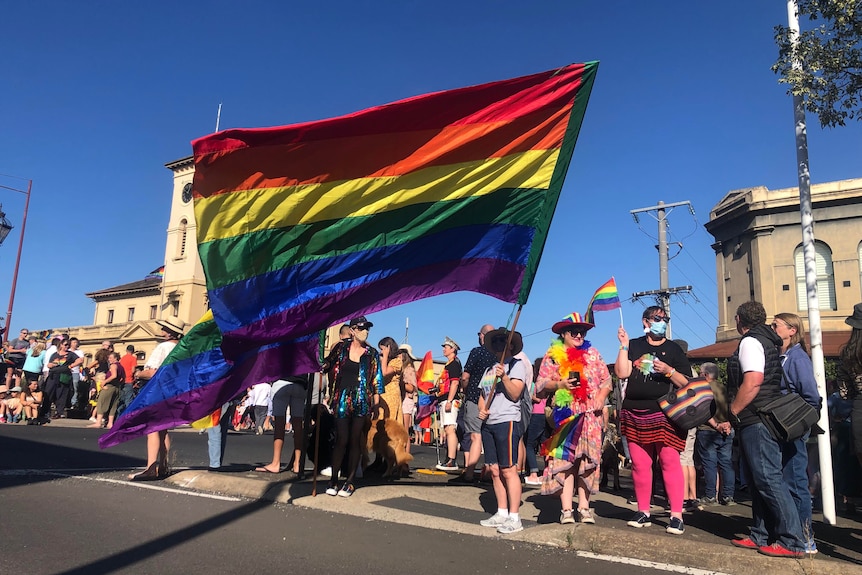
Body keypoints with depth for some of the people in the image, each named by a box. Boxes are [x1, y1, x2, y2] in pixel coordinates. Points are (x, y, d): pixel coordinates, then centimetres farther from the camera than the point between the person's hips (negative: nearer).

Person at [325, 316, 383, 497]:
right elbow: (333, 371, 9)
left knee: (355, 441, 4)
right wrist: (331, 395, 3)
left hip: (362, 400, 1)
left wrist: (376, 395, 1)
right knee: (341, 440, -4)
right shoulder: (342, 349, 6)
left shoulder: (372, 353, 8)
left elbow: (377, 376, 9)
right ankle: (334, 479, 7)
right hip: (343, 399, -1)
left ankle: (350, 481, 11)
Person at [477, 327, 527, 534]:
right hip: (488, 423, 7)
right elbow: (483, 394, 23)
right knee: (495, 471, 9)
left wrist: (504, 377, -27)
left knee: (508, 470, -7)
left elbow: (515, 394, -12)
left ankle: (514, 518, -3)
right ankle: (501, 513, 18)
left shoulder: (517, 365, -1)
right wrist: (481, 408, 4)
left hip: (507, 422, -7)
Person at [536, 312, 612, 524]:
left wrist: (601, 398, -5)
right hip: (565, 415, -2)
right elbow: (541, 385, 3)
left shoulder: (592, 354, 13)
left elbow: (606, 380, 12)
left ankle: (584, 508, 9)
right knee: (564, 460, -5)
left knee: (587, 460, 2)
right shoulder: (552, 356, 7)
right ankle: (567, 509, 0)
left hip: (590, 415, 2)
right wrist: (559, 384, -15)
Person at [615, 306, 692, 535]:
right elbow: (622, 373, -3)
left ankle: (676, 516, 0)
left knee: (670, 462, -7)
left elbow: (686, 383, 3)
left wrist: (669, 370, -13)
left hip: (664, 414, -2)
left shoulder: (673, 349, 7)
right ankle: (643, 512, 16)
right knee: (640, 464, 5)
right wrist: (624, 346, -6)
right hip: (634, 414, 2)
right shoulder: (634, 346, 10)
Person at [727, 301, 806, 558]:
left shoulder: (750, 341, -12)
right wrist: (736, 414, 21)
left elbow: (753, 382, -23)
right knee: (759, 480, 12)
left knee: (768, 479, -8)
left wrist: (732, 413, -14)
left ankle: (792, 541, -5)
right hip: (759, 421, 10)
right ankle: (762, 536, 17)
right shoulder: (767, 340, 18)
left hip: (755, 421, -10)